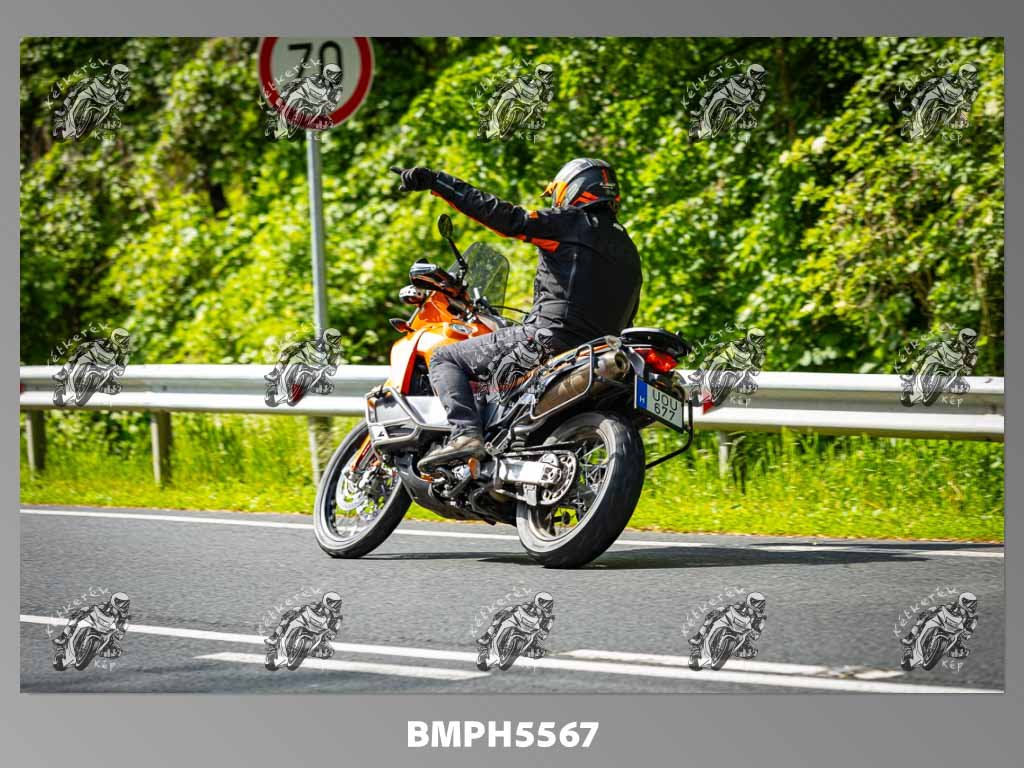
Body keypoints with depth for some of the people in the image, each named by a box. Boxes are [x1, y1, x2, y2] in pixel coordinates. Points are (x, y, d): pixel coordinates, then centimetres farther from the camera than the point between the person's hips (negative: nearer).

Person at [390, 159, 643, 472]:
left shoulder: (569, 224, -1)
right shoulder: (628, 251, 22)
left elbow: (505, 217, -12)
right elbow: (624, 320, 24)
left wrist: (434, 181, -14)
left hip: (547, 339, -8)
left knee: (446, 358, 2)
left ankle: (465, 434, -20)